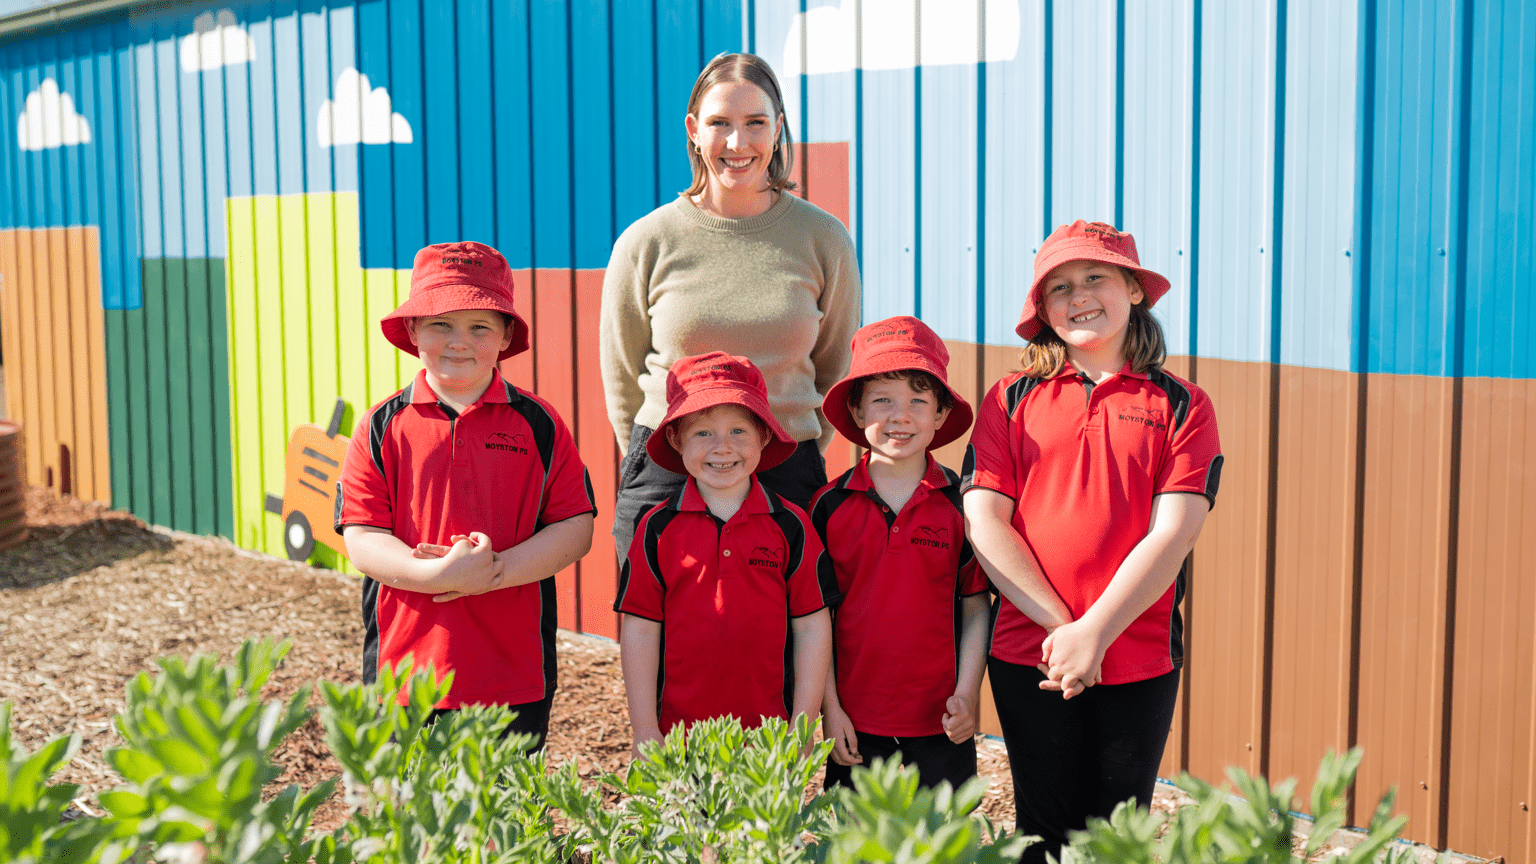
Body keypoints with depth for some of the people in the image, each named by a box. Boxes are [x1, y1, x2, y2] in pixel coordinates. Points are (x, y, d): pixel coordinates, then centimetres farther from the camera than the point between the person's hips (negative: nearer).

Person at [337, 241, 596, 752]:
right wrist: (437, 574, -21)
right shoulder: (381, 428, 2)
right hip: (406, 666, 0)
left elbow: (575, 530, -2)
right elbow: (361, 539, -4)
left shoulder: (539, 425, 2)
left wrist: (494, 572, -17)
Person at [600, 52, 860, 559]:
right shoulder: (645, 244, 0)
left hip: (787, 476, 1)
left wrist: (794, 460, 11)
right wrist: (654, 467, 10)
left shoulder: (822, 240, 2)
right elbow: (622, 380, 10)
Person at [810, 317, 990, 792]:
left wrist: (968, 693, -6)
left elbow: (976, 610, 3)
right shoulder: (829, 504, -1)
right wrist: (829, 708, -1)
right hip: (854, 726, 0)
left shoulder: (962, 502, -1)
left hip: (942, 726, 0)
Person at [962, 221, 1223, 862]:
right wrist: (1060, 625, -12)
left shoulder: (1181, 406, 2)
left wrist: (1095, 632, -17)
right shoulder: (1012, 400, 5)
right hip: (1029, 655, 0)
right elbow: (984, 523, -3)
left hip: (1139, 659, 0)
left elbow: (1172, 533, -7)